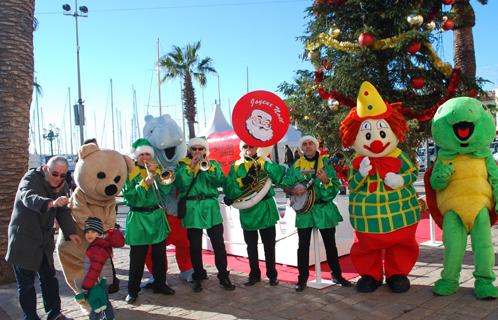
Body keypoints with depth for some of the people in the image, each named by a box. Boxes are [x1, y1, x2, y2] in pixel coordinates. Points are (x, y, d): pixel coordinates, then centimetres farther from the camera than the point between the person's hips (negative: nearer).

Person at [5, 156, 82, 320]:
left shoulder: (62, 185, 2)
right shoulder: (31, 178, -17)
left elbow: (64, 211, 2)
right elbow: (28, 197, -38)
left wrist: (70, 232, -14)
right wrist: (52, 203, -57)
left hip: (45, 239, 6)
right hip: (23, 239, -6)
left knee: (49, 278, 14)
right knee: (26, 283, 0)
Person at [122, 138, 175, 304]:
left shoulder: (157, 170, 8)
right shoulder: (130, 173, -4)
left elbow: (166, 190, -3)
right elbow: (130, 197, -15)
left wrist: (156, 174, -13)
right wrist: (146, 181, -21)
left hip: (157, 216, 4)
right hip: (138, 218, -4)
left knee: (160, 253, 11)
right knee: (137, 257, 2)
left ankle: (160, 284, 26)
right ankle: (133, 290, 15)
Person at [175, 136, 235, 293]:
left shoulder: (213, 163, 10)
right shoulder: (183, 164, 7)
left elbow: (220, 181, -6)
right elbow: (180, 184, -9)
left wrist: (208, 167, -15)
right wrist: (190, 167, -13)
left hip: (211, 207, 1)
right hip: (192, 208, 0)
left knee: (219, 243, -1)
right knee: (195, 246, 6)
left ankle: (223, 276, 9)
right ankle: (198, 277, 20)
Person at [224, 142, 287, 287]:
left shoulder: (264, 163, -1)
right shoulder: (235, 166, 5)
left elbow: (280, 176, -17)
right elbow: (229, 187, -8)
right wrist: (243, 181, -21)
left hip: (265, 209, -2)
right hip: (247, 210, 2)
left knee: (269, 244, 7)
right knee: (251, 245, 12)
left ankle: (272, 275, 21)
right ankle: (254, 275, 27)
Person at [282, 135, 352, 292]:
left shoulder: (326, 162, -1)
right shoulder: (296, 166, 3)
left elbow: (336, 187, -7)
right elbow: (285, 186, 6)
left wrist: (326, 181, -26)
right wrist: (294, 190, -14)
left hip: (324, 209, -1)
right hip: (303, 210, 1)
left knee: (330, 244, 8)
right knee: (303, 246, 3)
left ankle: (337, 275, 23)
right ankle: (303, 278, 14)